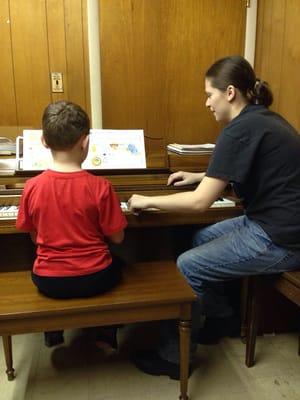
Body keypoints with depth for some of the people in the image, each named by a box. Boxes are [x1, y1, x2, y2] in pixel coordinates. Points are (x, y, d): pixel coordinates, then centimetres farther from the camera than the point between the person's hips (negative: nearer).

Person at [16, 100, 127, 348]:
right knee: (116, 266, 32)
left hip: (48, 281, 2)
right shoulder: (100, 186, -18)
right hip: (94, 278, -1)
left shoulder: (32, 187, -12)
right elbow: (117, 238, -9)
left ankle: (53, 331, 42)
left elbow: (34, 237, 1)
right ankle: (108, 332, 37)